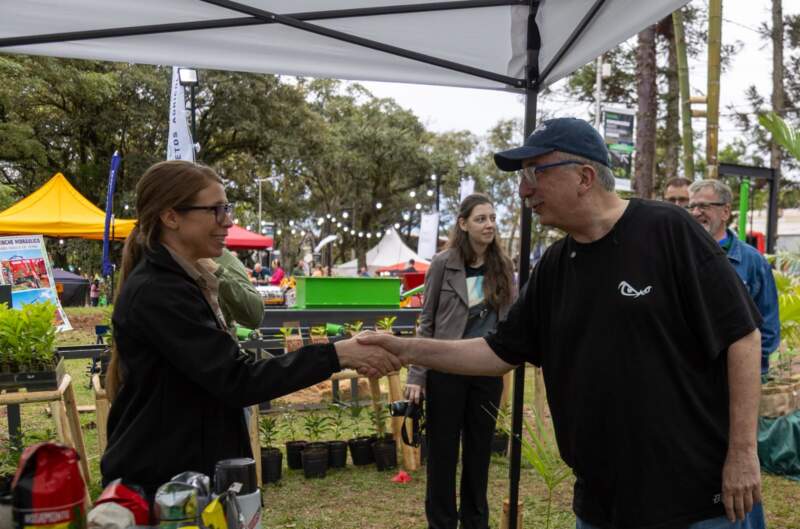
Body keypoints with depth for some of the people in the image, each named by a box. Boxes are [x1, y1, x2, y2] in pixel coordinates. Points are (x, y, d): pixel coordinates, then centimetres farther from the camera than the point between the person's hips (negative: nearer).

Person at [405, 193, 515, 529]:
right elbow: (426, 323, -3)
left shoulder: (502, 267, 2)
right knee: (443, 451, 7)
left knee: (479, 451, 13)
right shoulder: (443, 264, -6)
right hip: (446, 370, -3)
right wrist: (416, 375, -7)